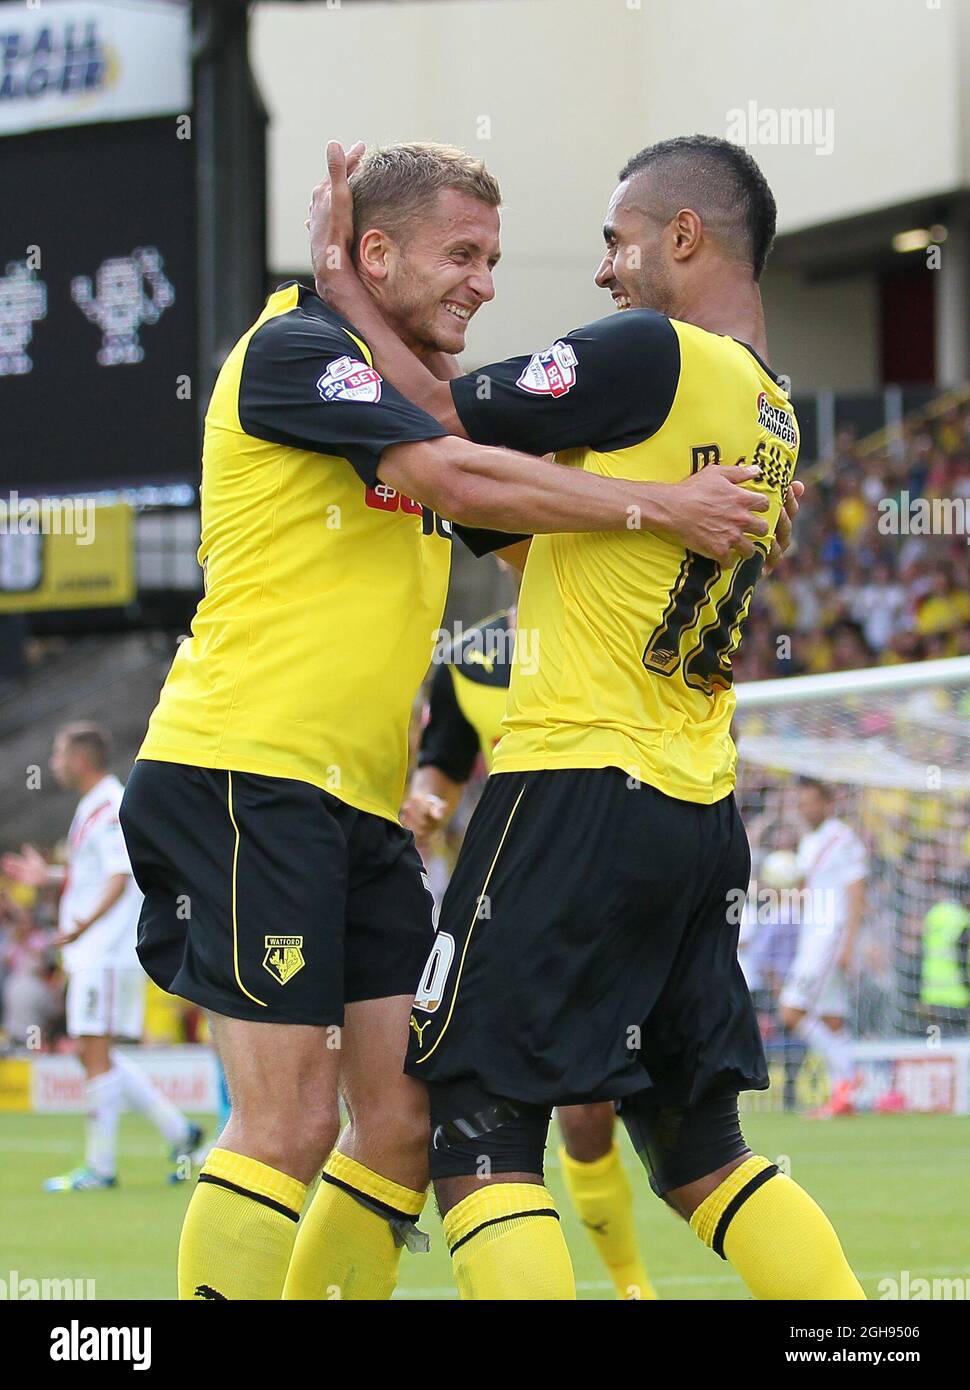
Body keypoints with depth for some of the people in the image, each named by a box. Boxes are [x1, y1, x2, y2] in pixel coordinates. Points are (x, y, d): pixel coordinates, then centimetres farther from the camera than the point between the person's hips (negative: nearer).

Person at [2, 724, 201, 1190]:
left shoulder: (110, 809, -13)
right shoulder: (92, 809, 19)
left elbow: (120, 878, -21)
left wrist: (85, 924, -34)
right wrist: (49, 877, 21)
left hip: (108, 954, -10)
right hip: (92, 954, 10)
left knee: (95, 1053, -8)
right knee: (93, 1054, 11)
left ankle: (100, 1166, -4)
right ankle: (178, 1131, 13)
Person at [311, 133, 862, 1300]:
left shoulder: (655, 356, -11)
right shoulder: (772, 415, 16)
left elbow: (436, 423, -11)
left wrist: (339, 283, 1)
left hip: (579, 788, -9)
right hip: (699, 811, 9)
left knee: (480, 1130, -6)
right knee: (698, 1149, 14)